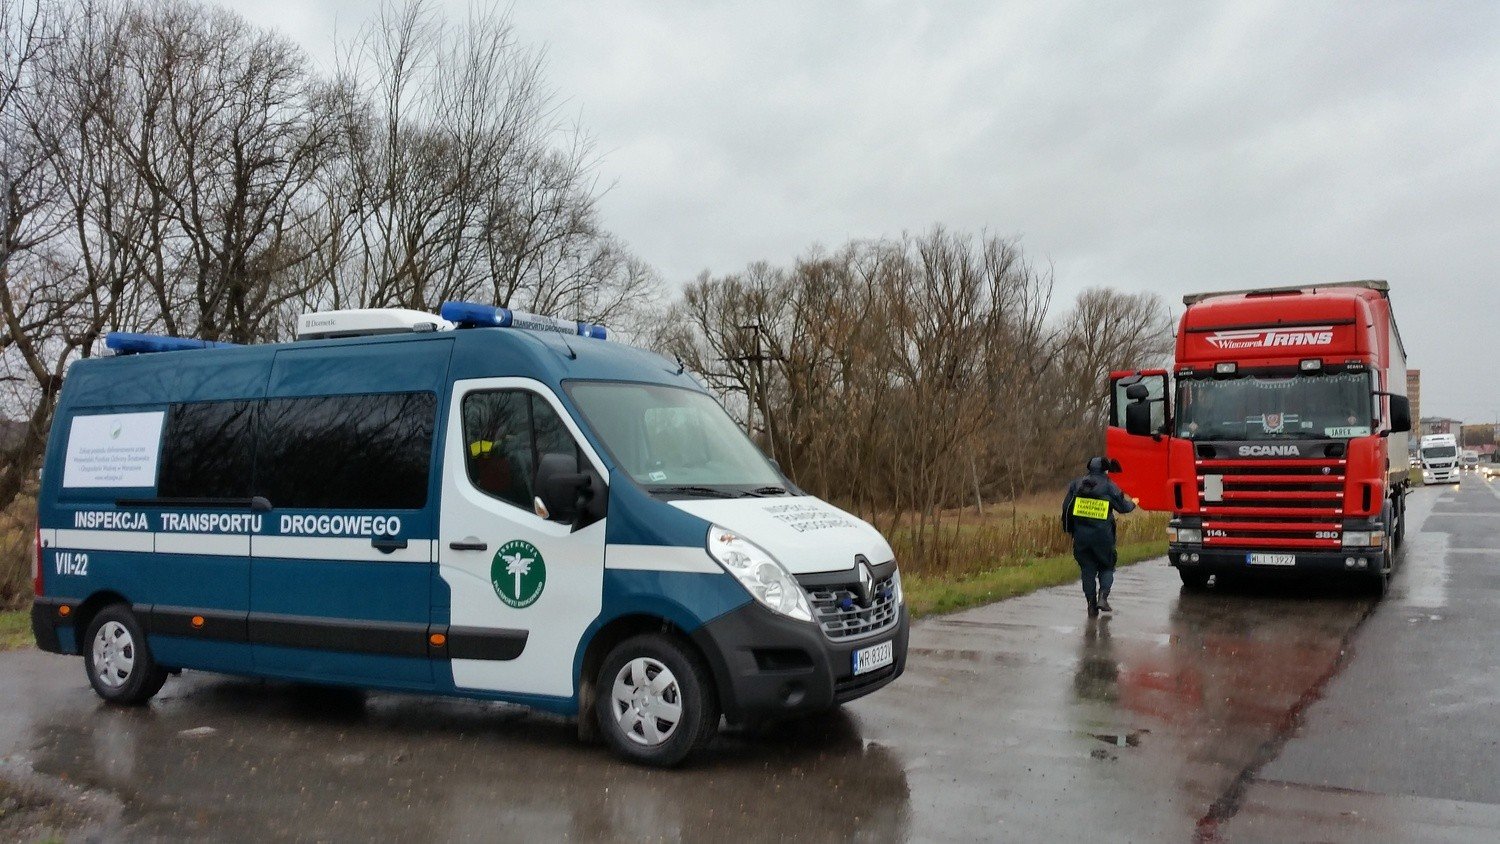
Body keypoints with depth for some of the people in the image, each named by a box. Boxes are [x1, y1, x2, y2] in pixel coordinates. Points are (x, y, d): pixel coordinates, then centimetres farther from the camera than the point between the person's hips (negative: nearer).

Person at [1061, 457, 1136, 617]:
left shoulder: (1076, 484, 6)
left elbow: (1066, 506, 7)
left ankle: (1091, 604, 7)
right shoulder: (1109, 486, -3)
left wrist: (1068, 528, 17)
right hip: (1102, 534, -2)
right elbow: (1123, 507, 2)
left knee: (1087, 569, 10)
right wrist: (1132, 504, 25)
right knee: (1106, 567, 14)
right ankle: (1102, 596, -6)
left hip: (1081, 533, 2)